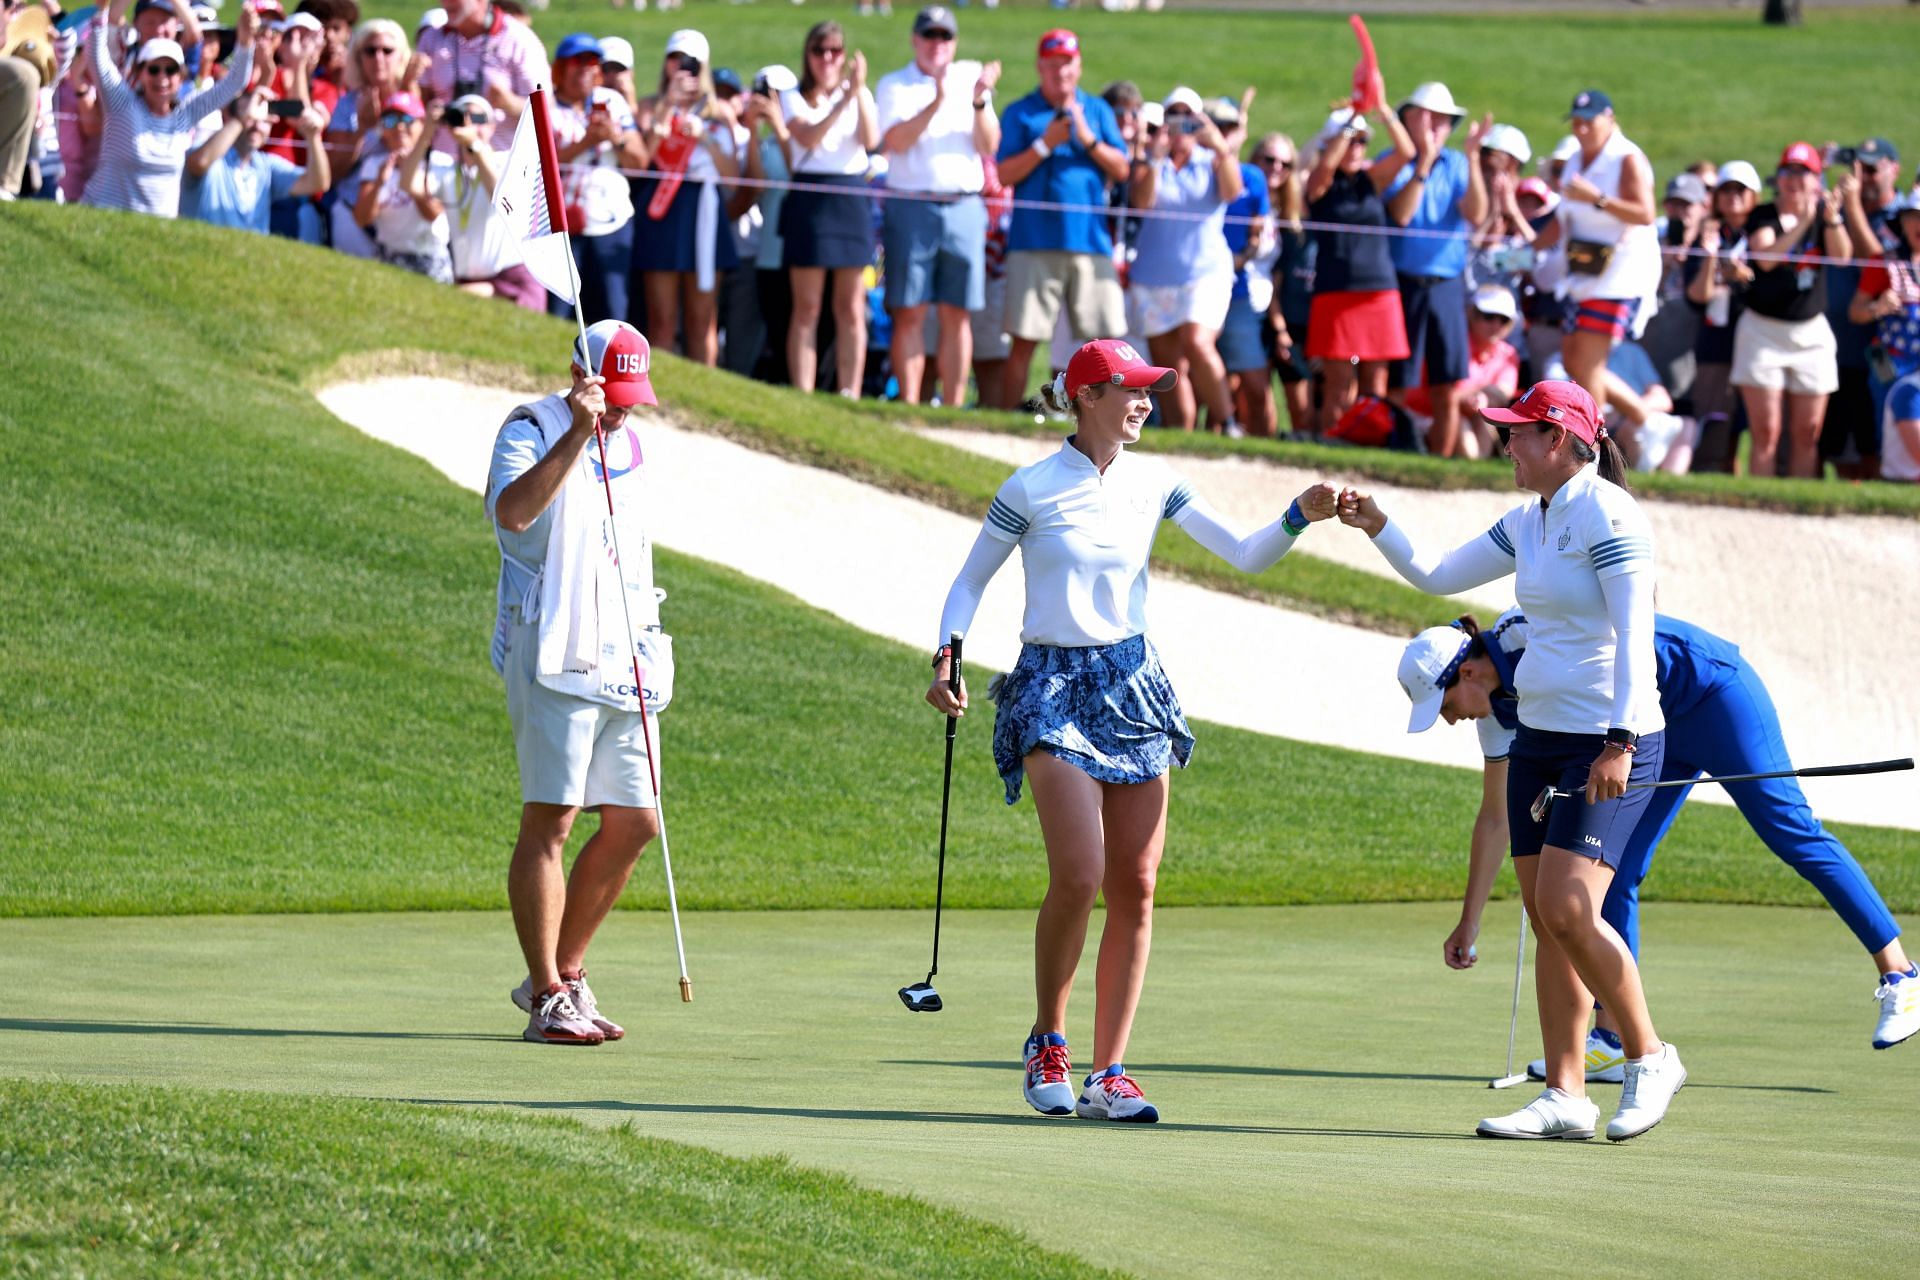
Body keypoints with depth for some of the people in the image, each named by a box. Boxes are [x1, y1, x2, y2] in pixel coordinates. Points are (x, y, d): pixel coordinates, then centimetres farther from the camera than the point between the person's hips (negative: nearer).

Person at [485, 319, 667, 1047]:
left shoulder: (630, 445, 17)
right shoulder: (532, 430, -7)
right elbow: (512, 511, -27)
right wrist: (577, 434, -31)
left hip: (623, 660, 8)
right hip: (554, 657, -8)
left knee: (634, 824, 6)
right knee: (550, 822, -9)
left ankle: (564, 975, 18)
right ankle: (548, 998, -8)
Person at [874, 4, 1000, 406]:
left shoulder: (970, 79, 12)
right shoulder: (894, 86, 6)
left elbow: (989, 145, 5)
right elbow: (896, 141, -11)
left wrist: (979, 102, -12)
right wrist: (937, 102, -21)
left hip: (965, 206, 2)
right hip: (911, 207, -2)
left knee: (957, 314, 2)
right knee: (909, 313, -4)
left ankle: (953, 409, 5)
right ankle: (909, 409, -3)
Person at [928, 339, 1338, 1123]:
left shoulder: (1151, 485, 6)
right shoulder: (1031, 491, -5)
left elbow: (1244, 556, 6)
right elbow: (969, 582, 3)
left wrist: (1299, 518, -11)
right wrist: (946, 658, -12)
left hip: (1132, 688, 5)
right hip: (1053, 689, -5)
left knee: (1135, 890, 0)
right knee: (1078, 875, -19)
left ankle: (1107, 1075, 6)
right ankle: (1047, 1043, 1)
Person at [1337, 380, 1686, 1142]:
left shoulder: (1607, 515, -13)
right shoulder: (1530, 523, 14)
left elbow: (1635, 632, -19)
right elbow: (1438, 576, 26)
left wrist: (1619, 743, -26)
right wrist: (1377, 528, 11)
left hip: (1609, 745, -9)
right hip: (1538, 737, 9)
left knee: (1567, 909, -18)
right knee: (1547, 920, 4)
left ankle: (1649, 1058, -3)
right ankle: (1565, 1098, 5)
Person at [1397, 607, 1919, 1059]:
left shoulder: (1529, 629, -23)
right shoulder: (1501, 708, 2)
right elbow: (1495, 818, 10)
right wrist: (1469, 921, 11)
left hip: (1714, 693, -9)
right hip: (1661, 732, 9)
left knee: (1792, 831, -9)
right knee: (1614, 872, 0)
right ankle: (1611, 1041, -1)